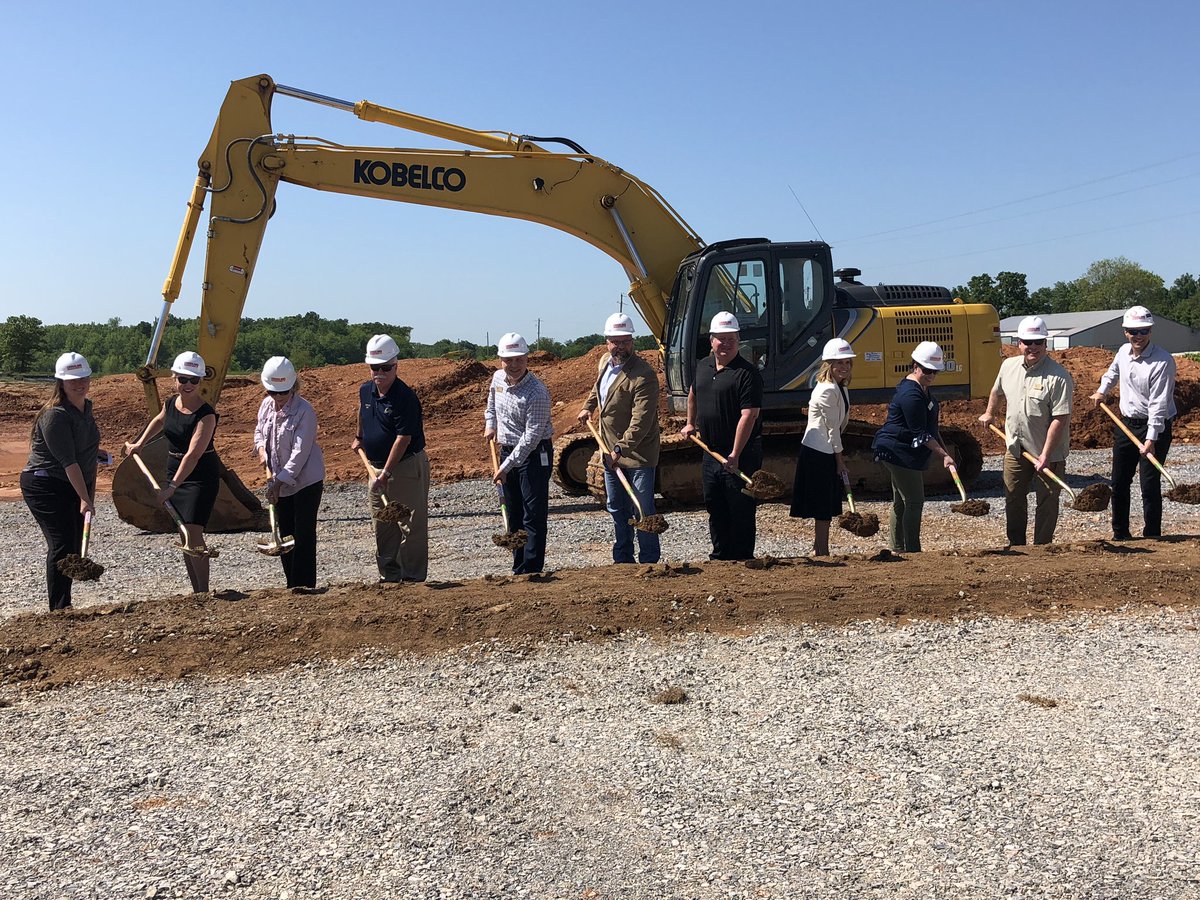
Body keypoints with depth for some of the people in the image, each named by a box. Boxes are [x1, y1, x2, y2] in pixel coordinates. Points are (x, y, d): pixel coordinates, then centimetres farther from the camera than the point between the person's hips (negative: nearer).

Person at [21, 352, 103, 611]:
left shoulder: (86, 407, 8)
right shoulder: (55, 415, -19)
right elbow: (67, 461, -24)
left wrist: (90, 493, 17)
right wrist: (84, 498, -27)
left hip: (76, 486, 8)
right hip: (46, 486, -8)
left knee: (75, 546, 9)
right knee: (62, 544, -14)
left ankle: (64, 606, 19)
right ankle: (60, 608, -10)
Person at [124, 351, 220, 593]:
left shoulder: (206, 415, -21)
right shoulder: (170, 403, 2)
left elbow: (193, 455, -28)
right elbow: (159, 421, 29)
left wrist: (172, 487, -33)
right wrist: (139, 444, 28)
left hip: (201, 476, -7)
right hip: (175, 472, 7)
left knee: (194, 532, -15)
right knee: (184, 535, 9)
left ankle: (204, 593, -7)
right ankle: (196, 592, 16)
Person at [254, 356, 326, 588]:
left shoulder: (304, 411, -19)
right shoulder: (266, 405, 2)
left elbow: (300, 452, -22)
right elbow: (259, 431, 21)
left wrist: (279, 482, -24)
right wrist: (261, 448, -1)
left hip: (306, 480, -7)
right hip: (279, 482, 7)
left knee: (304, 536, -5)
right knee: (285, 534, 13)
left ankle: (304, 587, 2)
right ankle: (292, 586, 23)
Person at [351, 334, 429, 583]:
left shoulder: (405, 398, -19)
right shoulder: (365, 391, 4)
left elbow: (403, 439, -22)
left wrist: (386, 473, -23)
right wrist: (360, 438, 39)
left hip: (407, 467, -7)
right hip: (377, 466, 8)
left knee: (411, 525, -2)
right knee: (382, 527, 12)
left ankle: (413, 578, 5)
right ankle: (389, 576, 22)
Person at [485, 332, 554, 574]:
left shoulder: (537, 392, -23)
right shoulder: (497, 378, 1)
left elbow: (531, 437, -24)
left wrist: (506, 467, -24)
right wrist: (490, 423, 12)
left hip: (534, 454, -8)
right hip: (507, 451, 8)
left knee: (534, 515, -6)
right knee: (513, 514, 14)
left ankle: (531, 571, -2)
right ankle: (518, 568, 24)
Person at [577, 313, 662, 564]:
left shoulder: (644, 375, -23)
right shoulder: (605, 362, 4)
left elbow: (641, 421, -28)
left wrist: (621, 449, -30)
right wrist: (588, 406, 26)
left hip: (637, 453, -8)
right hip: (611, 451, 8)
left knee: (642, 511, -3)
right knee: (617, 508, 18)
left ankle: (649, 562, 8)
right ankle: (623, 559, 32)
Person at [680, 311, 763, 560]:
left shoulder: (747, 373, -15)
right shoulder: (702, 366, 9)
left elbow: (748, 416, -22)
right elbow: (693, 393, 31)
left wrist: (735, 455, -25)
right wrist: (690, 423, 26)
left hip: (740, 455, -7)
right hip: (710, 452, 8)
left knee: (741, 510, 0)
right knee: (714, 508, 16)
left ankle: (742, 559, 9)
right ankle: (720, 555, 29)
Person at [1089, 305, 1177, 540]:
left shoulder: (1163, 361, -19)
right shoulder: (1123, 352, 3)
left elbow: (1158, 404, -23)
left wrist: (1151, 439, -28)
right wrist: (1102, 391, 21)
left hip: (1155, 427, -7)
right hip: (1127, 424, 7)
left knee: (1149, 485, -7)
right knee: (1119, 482, 11)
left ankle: (1152, 537, 4)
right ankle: (1120, 534, 24)